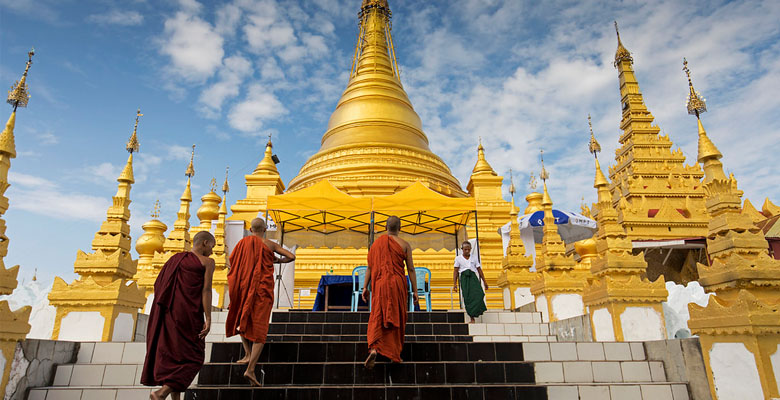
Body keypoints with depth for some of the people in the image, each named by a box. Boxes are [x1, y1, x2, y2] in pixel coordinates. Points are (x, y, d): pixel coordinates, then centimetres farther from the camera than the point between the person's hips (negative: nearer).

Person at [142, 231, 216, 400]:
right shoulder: (207, 262, -3)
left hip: (169, 313, 6)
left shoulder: (175, 258, 14)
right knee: (192, 358, 4)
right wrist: (208, 319, -12)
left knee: (172, 356, 13)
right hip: (189, 314, -6)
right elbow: (206, 290, -11)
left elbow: (157, 285, 11)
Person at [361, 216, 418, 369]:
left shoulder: (376, 243, 6)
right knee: (396, 319, 10)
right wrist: (415, 290, 1)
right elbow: (410, 269, -2)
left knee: (377, 317, 3)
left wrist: (365, 287, 7)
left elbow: (370, 267, 4)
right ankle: (394, 354, 17)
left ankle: (373, 349, -20)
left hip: (379, 284, 1)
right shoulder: (404, 245, 0)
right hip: (397, 284, -1)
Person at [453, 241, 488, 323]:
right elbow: (456, 271, 6)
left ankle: (475, 313, -7)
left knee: (478, 294, -20)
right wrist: (455, 283, -1)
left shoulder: (474, 258, 13)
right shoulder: (458, 258, 8)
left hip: (473, 277, 1)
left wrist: (484, 281, 15)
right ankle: (472, 318, -2)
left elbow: (479, 270, 16)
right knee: (468, 297, -7)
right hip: (464, 278, -1)